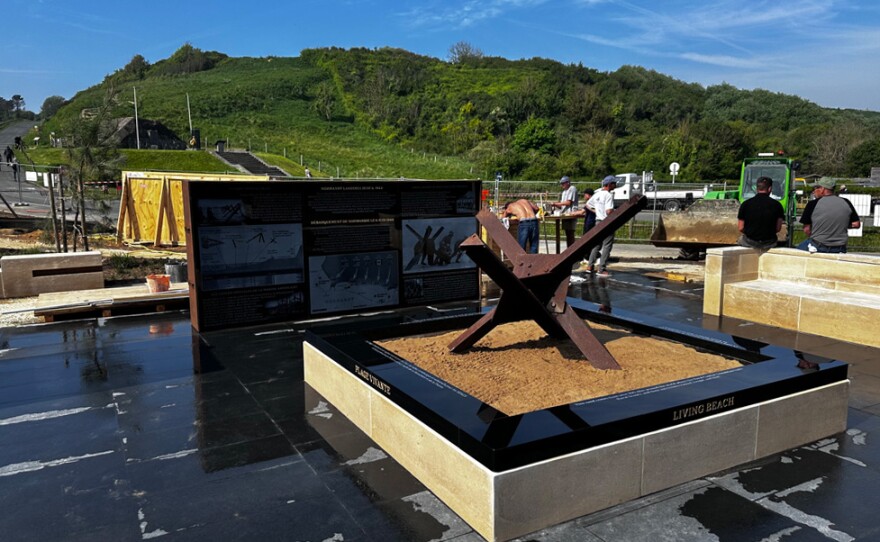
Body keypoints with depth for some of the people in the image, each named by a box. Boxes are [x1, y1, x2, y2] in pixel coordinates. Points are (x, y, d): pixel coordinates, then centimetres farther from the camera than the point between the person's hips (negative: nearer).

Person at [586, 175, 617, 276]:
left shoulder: (597, 194, 9)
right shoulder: (608, 195, -16)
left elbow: (588, 204, 20)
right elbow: (609, 211, -24)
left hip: (598, 221, 8)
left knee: (596, 245, 16)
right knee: (607, 246, -3)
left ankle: (590, 266, 19)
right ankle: (602, 269, -3)